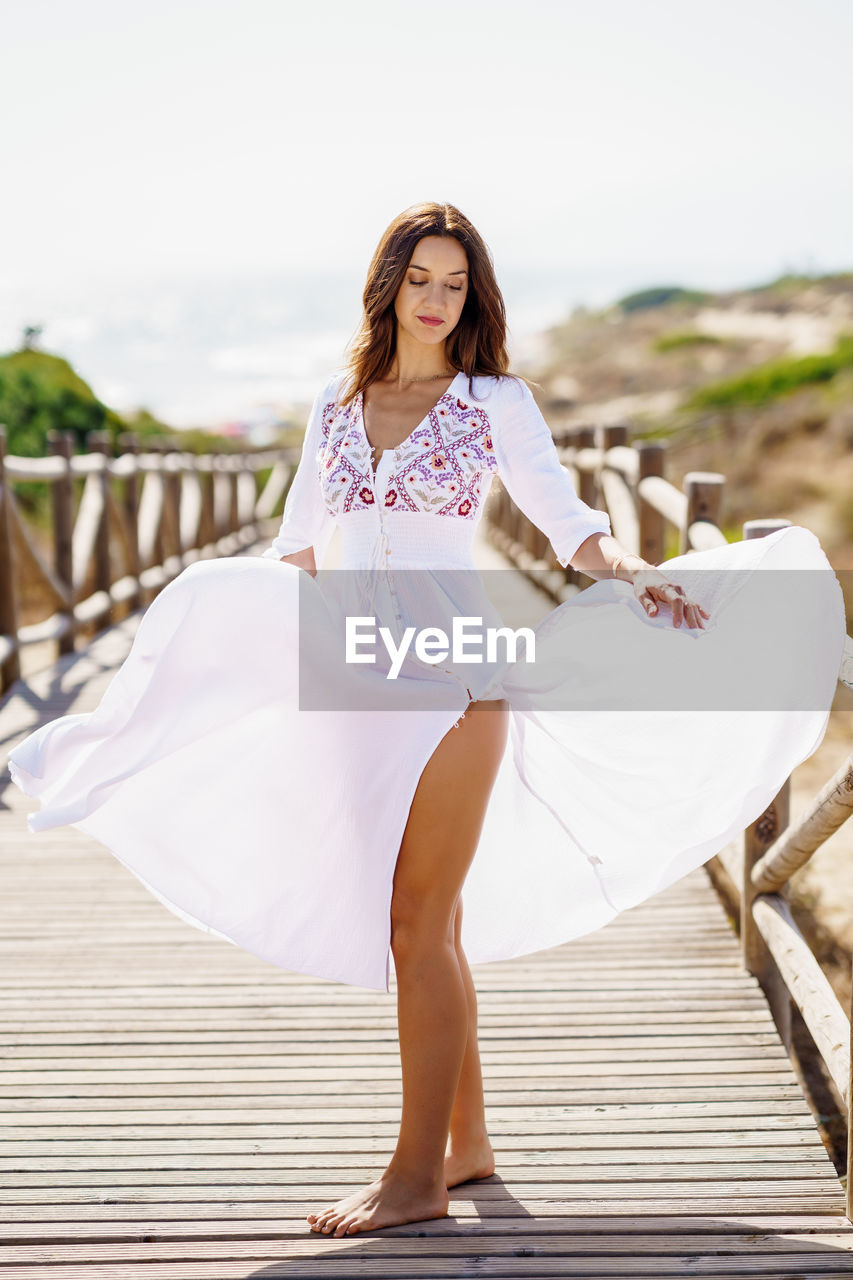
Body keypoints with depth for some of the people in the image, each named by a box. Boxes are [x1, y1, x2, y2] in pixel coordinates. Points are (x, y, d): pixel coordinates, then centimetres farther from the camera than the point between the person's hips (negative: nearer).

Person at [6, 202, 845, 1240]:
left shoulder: (497, 402, 1)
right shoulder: (335, 405, 13)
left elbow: (568, 522, 0)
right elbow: (295, 550, 20)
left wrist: (638, 572, -19)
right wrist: (191, 636, 18)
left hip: (453, 675, -5)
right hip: (361, 681, 5)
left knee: (416, 923, -6)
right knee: (429, 922, 11)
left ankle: (417, 1174, 1)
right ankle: (468, 1141, 22)